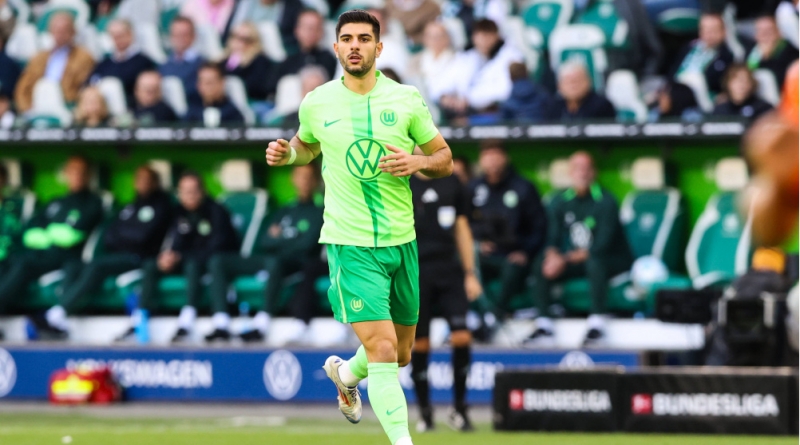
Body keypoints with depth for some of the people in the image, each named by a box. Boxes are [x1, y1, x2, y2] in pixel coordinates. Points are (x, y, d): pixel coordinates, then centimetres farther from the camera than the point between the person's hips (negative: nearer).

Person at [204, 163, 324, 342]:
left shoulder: (318, 212, 8)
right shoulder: (283, 212, 25)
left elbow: (307, 243, -5)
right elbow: (265, 242, 15)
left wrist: (279, 239, 6)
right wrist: (287, 240, -3)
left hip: (295, 262, -7)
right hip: (267, 258, 7)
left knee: (273, 261, -43)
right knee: (218, 260, -10)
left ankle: (261, 325, -47)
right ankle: (221, 325, -25)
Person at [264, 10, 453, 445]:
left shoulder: (406, 99, 0)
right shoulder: (316, 103, -1)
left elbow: (445, 159, 8)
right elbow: (307, 145, 21)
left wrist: (417, 162, -13)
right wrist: (285, 153, -1)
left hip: (401, 241, 3)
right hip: (349, 243, -3)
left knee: (400, 355, 17)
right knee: (383, 349, -18)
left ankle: (346, 373, 49)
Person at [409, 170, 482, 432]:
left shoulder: (452, 184, 10)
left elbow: (462, 230, 15)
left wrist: (470, 274, 11)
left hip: (449, 272, 2)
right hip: (415, 273, -2)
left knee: (461, 337, -10)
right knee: (419, 344, 0)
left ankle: (459, 409, 3)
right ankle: (425, 412, 13)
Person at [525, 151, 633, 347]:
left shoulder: (605, 202, -15)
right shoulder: (560, 201, 1)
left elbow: (602, 245, -20)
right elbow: (552, 240, -1)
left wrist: (566, 259, -26)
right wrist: (553, 256, -26)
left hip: (613, 262, -5)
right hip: (576, 261, 5)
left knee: (594, 261, -38)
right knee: (541, 264, -19)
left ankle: (597, 322, -39)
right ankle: (543, 325, -24)